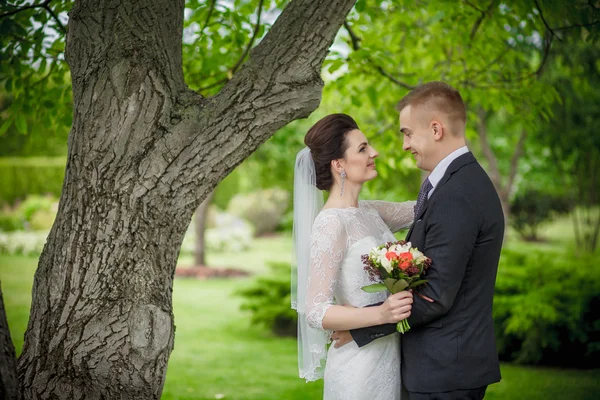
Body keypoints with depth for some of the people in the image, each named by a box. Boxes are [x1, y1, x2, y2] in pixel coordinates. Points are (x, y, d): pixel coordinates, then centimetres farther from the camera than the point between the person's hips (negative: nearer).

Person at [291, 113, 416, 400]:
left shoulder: (370, 212, 7)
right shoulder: (331, 223, -17)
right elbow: (316, 312, -21)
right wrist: (380, 314, -35)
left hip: (389, 357, 8)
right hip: (360, 365, -8)